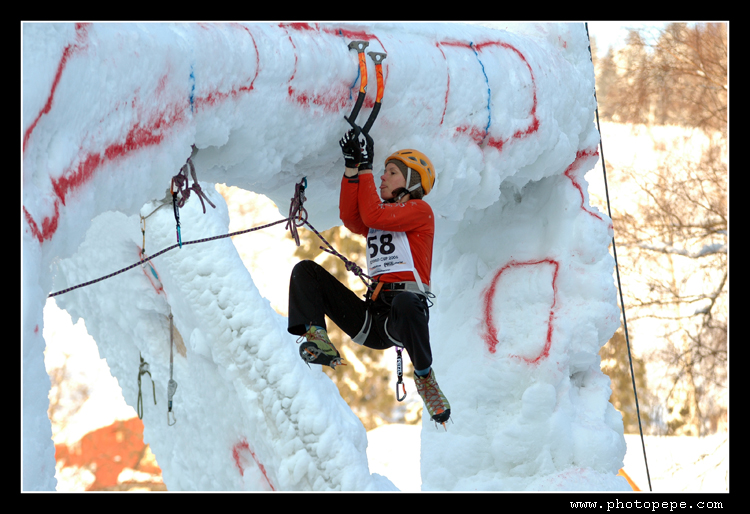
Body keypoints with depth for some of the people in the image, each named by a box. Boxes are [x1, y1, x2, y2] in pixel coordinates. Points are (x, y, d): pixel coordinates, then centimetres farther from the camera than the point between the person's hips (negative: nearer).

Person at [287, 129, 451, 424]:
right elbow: (350, 217, 3)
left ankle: (424, 375, -20)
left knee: (405, 302, -45)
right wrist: (352, 168, -2)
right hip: (371, 315, 7)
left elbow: (373, 215, -10)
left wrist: (366, 168, -2)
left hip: (406, 309, -7)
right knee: (305, 270, 0)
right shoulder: (381, 216, 26)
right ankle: (316, 337, -25)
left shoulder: (420, 210, 6)